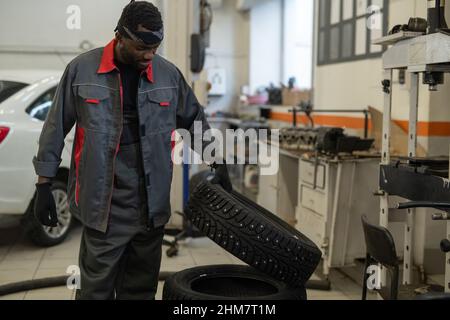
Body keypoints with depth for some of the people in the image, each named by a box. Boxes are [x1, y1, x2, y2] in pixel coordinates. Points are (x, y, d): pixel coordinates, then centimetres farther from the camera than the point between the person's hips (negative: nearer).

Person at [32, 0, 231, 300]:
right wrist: (44, 185, 2)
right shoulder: (82, 69, -3)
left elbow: (196, 120, 17)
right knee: (97, 289, 2)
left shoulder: (169, 73, 4)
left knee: (141, 289, 13)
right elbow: (56, 128, 2)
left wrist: (219, 164, 11)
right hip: (103, 205, -3)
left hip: (152, 205, 3)